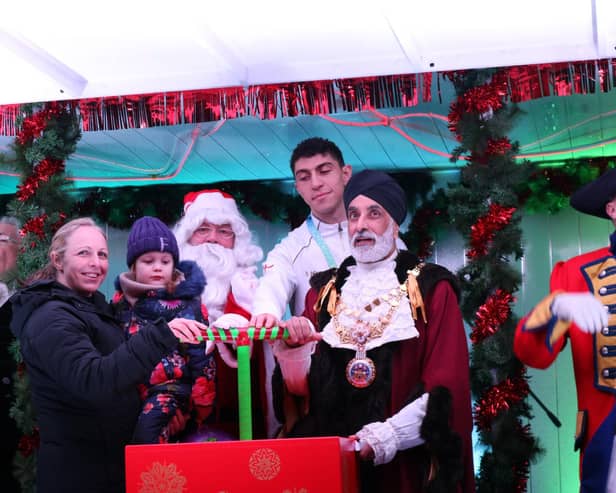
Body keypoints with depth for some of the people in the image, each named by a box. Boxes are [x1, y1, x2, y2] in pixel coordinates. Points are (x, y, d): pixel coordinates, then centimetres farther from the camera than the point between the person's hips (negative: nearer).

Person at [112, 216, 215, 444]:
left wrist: (201, 403, -3)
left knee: (147, 424, -30)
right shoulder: (122, 301, 11)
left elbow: (201, 354, -1)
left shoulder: (187, 302, 0)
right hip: (130, 389, 5)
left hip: (173, 385, -5)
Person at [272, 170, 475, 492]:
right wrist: (293, 349, -13)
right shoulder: (324, 291, 11)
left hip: (406, 462, -2)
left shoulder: (432, 290, 1)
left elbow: (445, 383, -8)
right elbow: (300, 386, 7)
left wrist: (389, 435, -20)